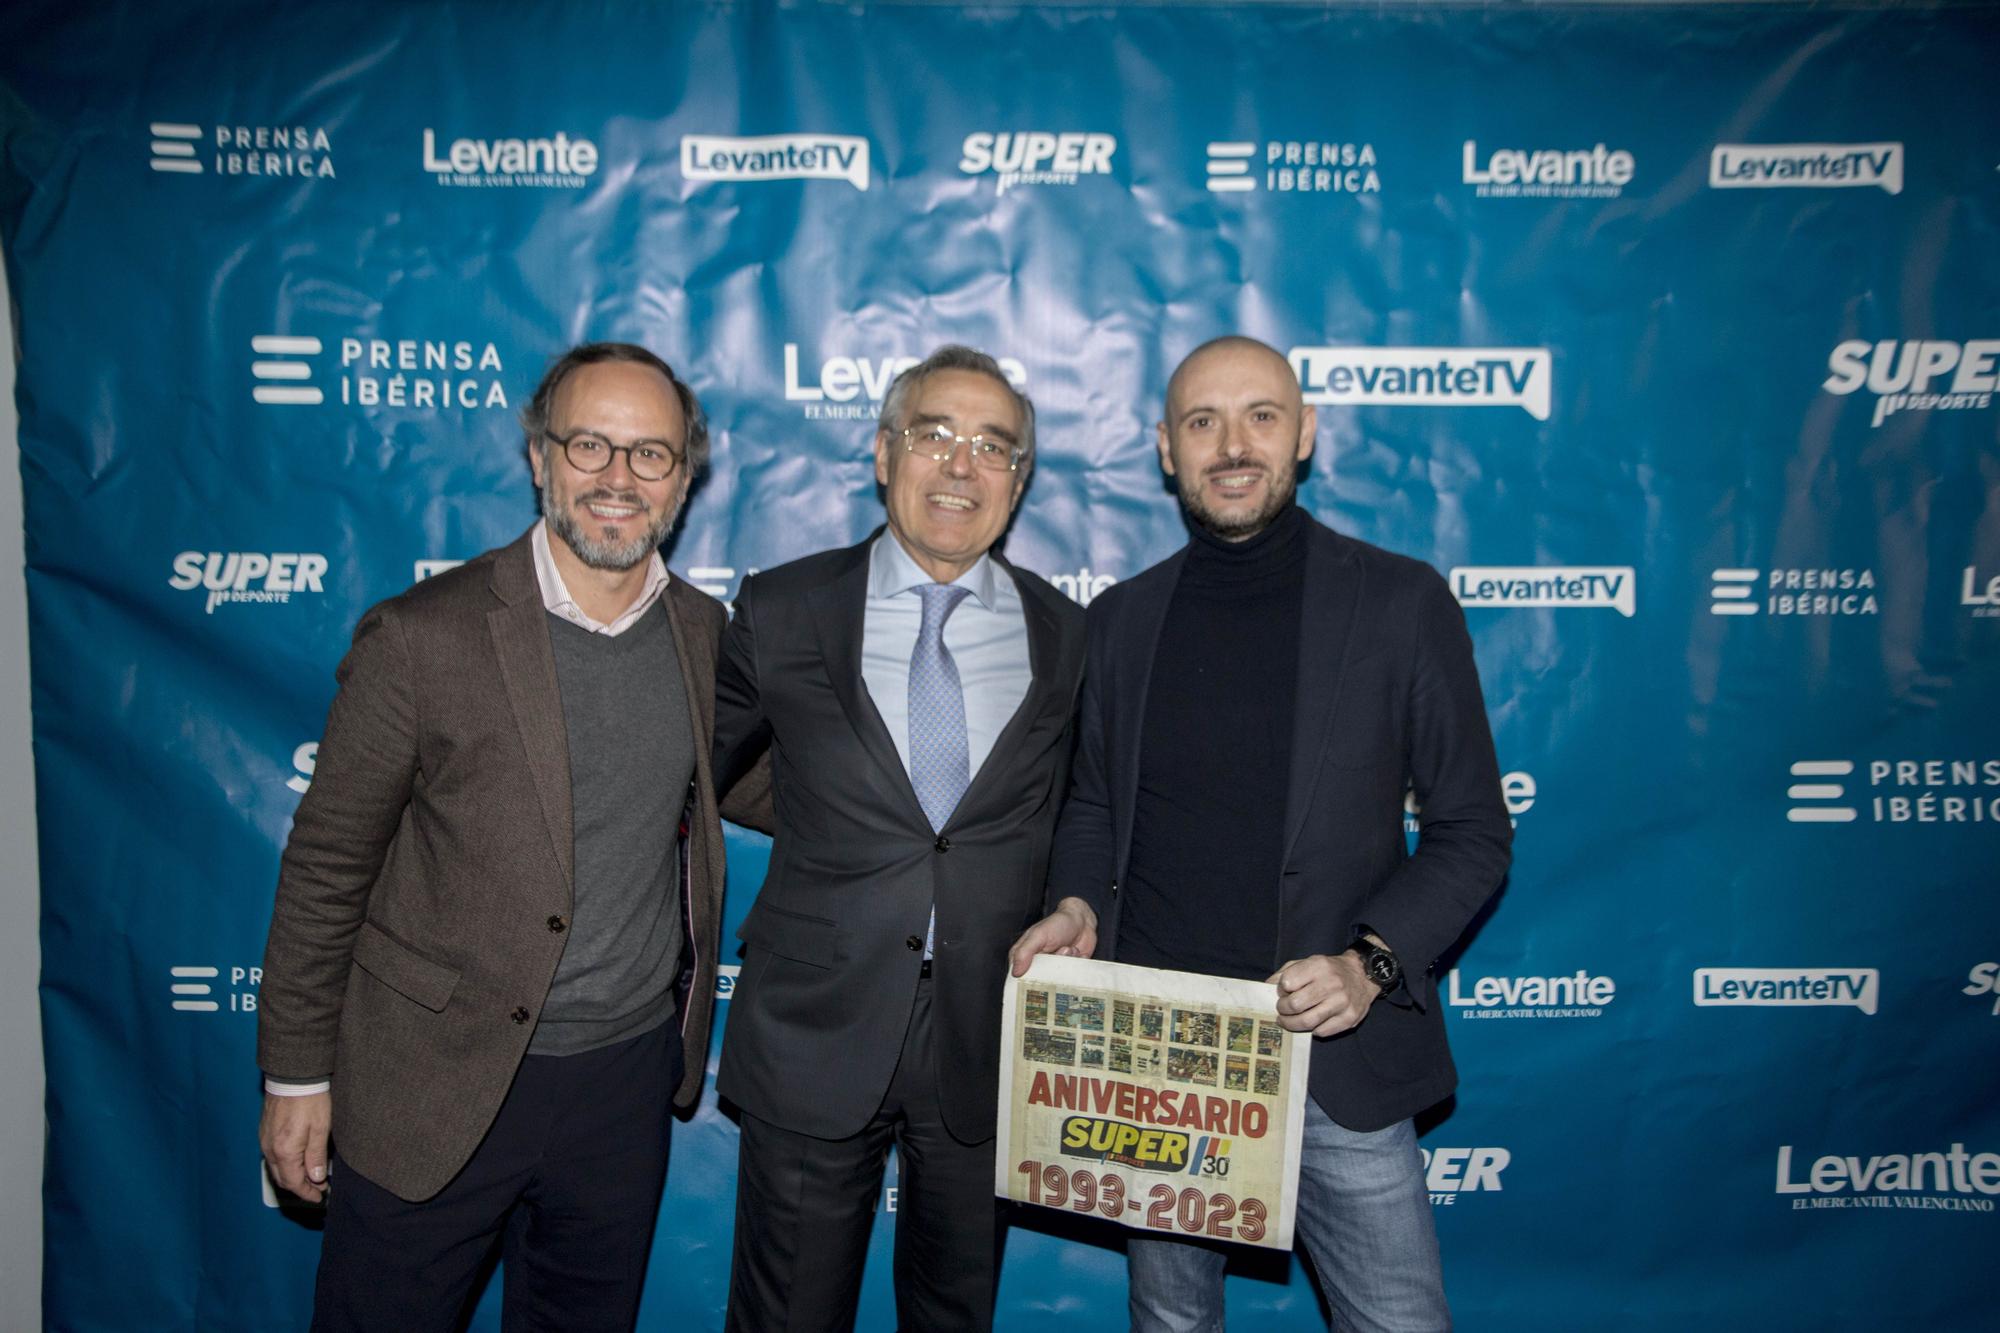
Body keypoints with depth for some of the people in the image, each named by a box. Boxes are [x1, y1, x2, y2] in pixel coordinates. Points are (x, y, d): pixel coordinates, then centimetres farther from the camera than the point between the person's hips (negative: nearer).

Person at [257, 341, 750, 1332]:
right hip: (435, 1085, -3)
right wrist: (296, 1073, -3)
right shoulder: (423, 637, -15)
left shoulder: (705, 632, -1)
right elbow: (326, 867, -7)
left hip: (628, 1076, 4)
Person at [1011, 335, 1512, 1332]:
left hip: (1331, 1056, -2)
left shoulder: (1400, 602, -4)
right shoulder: (1121, 617, 6)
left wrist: (1371, 965, -16)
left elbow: (1472, 831, -2)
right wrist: (1077, 907, -5)